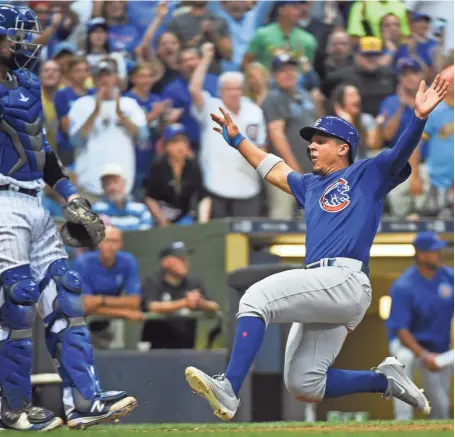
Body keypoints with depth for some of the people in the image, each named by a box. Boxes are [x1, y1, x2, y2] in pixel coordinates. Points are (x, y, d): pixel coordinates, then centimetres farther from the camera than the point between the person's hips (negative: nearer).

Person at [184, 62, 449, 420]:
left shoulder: (367, 175, 8)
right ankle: (387, 380, 14)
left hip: (346, 280, -9)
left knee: (257, 298, -24)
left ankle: (229, 390, -34)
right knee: (303, 386, 3)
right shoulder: (311, 186, 28)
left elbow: (401, 153, -7)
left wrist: (420, 117, -23)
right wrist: (236, 139, 45)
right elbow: (273, 169, 42)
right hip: (321, 288, 9)